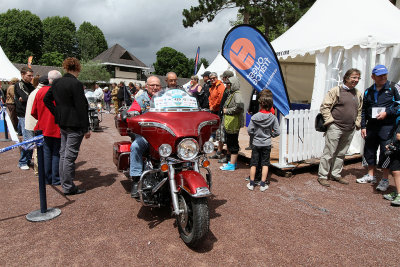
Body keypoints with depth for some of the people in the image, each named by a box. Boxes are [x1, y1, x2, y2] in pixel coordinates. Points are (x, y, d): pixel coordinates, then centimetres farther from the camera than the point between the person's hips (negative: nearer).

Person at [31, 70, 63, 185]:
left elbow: (33, 112, 4)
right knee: (56, 154, 7)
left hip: (44, 128, 3)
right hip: (58, 128, -3)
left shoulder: (40, 91, -2)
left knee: (46, 153, 13)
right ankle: (56, 179, 11)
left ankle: (47, 178, 20)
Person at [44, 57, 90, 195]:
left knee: (63, 153, 16)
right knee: (70, 155, -1)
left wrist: (57, 114, 13)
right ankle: (68, 187, 8)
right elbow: (81, 107, -17)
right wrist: (86, 128, -12)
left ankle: (64, 182, 28)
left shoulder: (56, 82, 7)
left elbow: (46, 99, 15)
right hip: (74, 124, -8)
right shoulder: (76, 84, -16)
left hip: (62, 123, 8)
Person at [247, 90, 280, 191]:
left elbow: (249, 131, -10)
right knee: (265, 164, 11)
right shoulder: (273, 118, -9)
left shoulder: (254, 117, -12)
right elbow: (277, 132, -8)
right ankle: (262, 184, 14)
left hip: (256, 144, 0)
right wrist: (270, 134, 10)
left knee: (253, 163, 11)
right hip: (267, 144, 0)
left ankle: (251, 184, 18)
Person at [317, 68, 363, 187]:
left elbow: (359, 111, 22)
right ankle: (322, 176, 5)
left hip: (349, 130, 6)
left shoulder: (358, 94, 12)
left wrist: (357, 123, 13)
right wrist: (330, 120, -11)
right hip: (335, 127, -6)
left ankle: (336, 174, 26)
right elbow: (324, 107, -8)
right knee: (329, 152, -3)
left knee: (341, 154, 14)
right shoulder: (336, 91, -6)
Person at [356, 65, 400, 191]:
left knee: (386, 151, -4)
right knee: (369, 150, 11)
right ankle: (371, 176, 27)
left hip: (388, 125, -4)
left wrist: (387, 113, -16)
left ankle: (385, 180, 10)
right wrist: (363, 126, 9)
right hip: (371, 126, 5)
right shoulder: (368, 92, 11)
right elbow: (363, 110, 14)